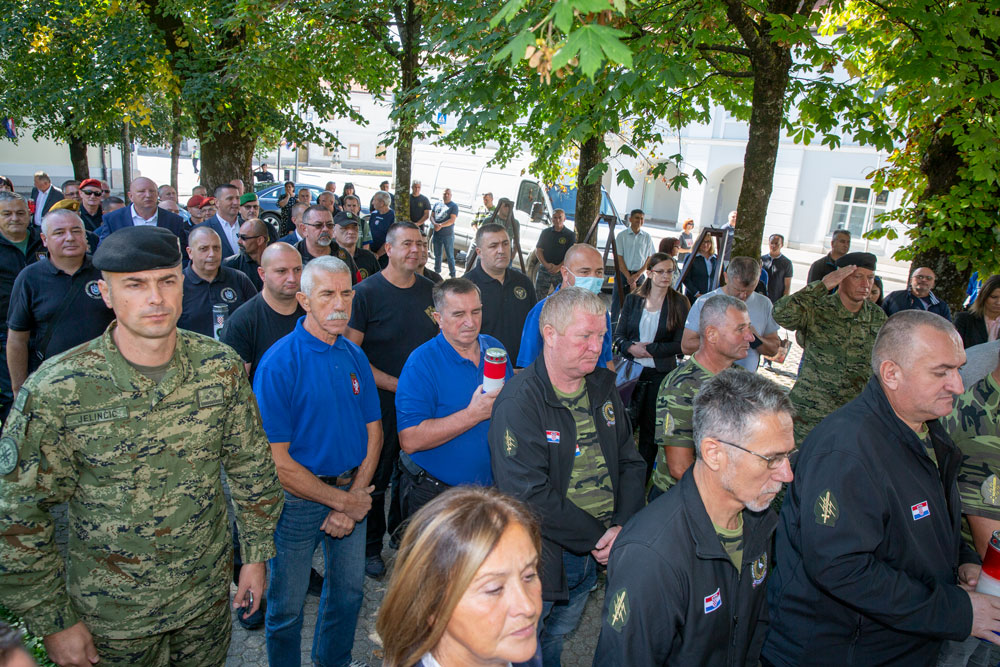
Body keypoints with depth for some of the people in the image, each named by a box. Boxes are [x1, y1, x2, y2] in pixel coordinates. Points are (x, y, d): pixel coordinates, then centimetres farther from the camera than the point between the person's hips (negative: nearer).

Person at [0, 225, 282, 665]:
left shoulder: (222, 368, -12)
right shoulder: (54, 391, -19)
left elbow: (252, 466, -1)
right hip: (111, 615, -2)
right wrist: (54, 623, -7)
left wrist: (256, 555, 3)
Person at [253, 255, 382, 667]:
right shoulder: (278, 363, -18)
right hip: (297, 499, -5)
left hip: (352, 491, 5)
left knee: (348, 589, 20)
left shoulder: (355, 356, 0)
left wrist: (355, 498, -8)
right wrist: (342, 500, -13)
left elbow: (373, 431, 4)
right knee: (287, 606, 11)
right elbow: (277, 461, -19)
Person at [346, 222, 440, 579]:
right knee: (375, 478, 10)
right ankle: (371, 546, 31)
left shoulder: (430, 290, 4)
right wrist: (397, 385, -19)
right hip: (381, 404, -5)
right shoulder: (365, 292, -12)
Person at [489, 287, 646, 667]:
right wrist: (596, 536, -20)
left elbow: (630, 461, 6)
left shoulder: (603, 387, 2)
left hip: (595, 552, 6)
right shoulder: (519, 403, -21)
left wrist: (622, 526, -9)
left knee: (557, 636, 26)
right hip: (541, 557, -6)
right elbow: (529, 496, -26)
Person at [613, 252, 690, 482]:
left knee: (650, 428, 7)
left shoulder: (680, 303, -1)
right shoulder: (633, 300, 6)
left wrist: (649, 349, -13)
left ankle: (642, 479, 20)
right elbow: (619, 336, 5)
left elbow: (681, 344, -5)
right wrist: (631, 348, -16)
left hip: (661, 373, -1)